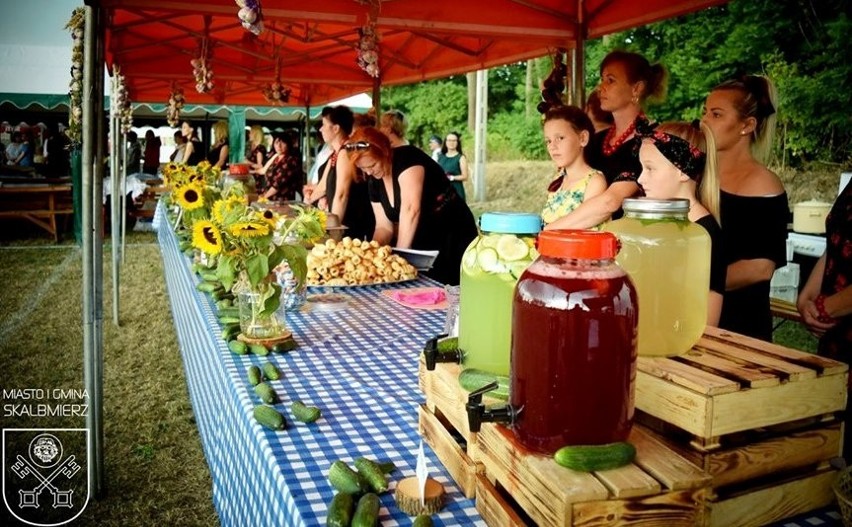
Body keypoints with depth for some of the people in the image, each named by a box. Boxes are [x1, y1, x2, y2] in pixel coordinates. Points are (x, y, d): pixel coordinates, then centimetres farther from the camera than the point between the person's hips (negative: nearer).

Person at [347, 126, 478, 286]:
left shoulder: (407, 158, -20)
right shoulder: (374, 182, 1)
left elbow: (410, 209, -30)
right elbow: (384, 226, 2)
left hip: (451, 236, -6)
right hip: (419, 243, 6)